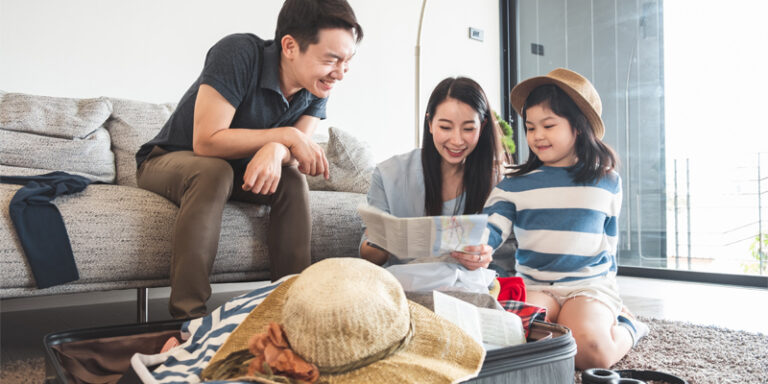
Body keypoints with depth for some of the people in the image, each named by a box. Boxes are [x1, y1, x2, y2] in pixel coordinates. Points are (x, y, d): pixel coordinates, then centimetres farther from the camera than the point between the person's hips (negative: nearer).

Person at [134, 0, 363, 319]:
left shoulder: (317, 87, -11)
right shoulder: (237, 53, -30)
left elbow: (297, 152, -17)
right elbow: (206, 141, -34)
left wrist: (275, 151, -41)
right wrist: (286, 136, -34)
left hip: (234, 172, 5)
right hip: (168, 161, -5)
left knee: (292, 180, -20)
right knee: (214, 171, -36)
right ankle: (188, 314, -34)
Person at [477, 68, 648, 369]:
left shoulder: (607, 182, 8)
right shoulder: (515, 185, 2)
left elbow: (609, 241, 17)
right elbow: (490, 226, -10)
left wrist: (607, 294, 19)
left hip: (589, 286, 0)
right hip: (533, 286, 1)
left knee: (592, 351, -28)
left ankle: (626, 325, 8)